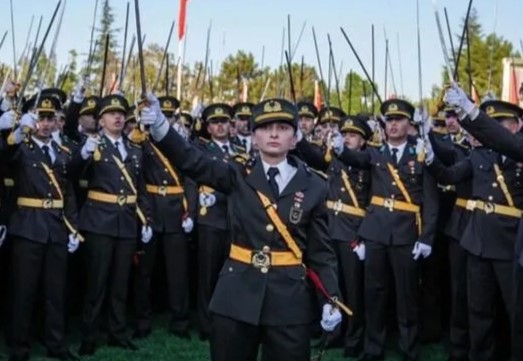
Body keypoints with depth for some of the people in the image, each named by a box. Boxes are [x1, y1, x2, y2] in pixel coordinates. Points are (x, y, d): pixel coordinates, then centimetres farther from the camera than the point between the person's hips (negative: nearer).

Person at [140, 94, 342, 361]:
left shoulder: (313, 187, 2)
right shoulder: (238, 176, 2)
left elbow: (321, 251, 2)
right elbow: (191, 161, -11)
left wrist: (332, 299, -9)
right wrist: (159, 126, -27)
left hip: (290, 299, 0)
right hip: (236, 295, 1)